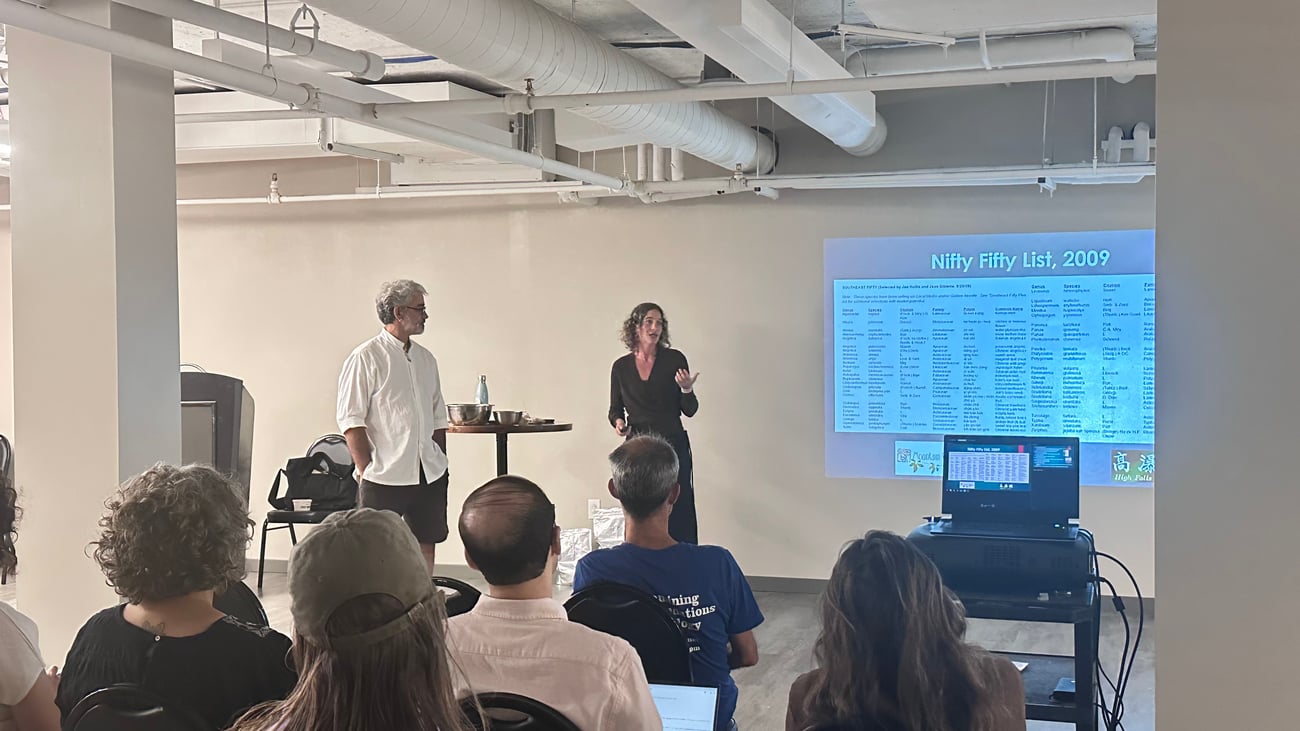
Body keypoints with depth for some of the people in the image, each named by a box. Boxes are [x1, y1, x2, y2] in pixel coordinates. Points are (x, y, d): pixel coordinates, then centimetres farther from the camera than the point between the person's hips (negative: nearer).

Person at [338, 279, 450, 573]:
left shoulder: (426, 359, 14)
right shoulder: (366, 358, -7)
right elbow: (350, 420, -10)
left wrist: (440, 462, 13)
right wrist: (365, 470, -13)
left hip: (429, 475, 6)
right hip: (383, 478, -6)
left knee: (426, 544, 10)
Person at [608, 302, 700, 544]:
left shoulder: (674, 359, 1)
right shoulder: (621, 367, 6)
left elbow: (690, 410, 3)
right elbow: (615, 409, 16)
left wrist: (687, 389, -16)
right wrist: (618, 422, -5)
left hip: (673, 445, -1)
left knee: (679, 514, -5)